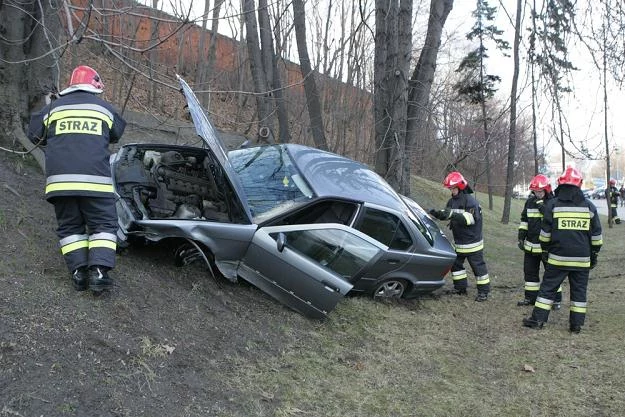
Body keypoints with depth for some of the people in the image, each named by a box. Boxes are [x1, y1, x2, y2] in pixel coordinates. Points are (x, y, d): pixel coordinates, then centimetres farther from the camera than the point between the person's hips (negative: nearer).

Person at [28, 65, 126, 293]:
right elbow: (117, 134, 25)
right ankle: (98, 271, -8)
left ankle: (79, 272, 4)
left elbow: (34, 134, 20)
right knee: (103, 225, 6)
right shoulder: (104, 107, 11)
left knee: (69, 227, 14)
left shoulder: (54, 107, 14)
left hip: (59, 179, 2)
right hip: (95, 179, -2)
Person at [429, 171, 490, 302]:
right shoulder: (452, 201, 7)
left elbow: (470, 218, -28)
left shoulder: (470, 200, -18)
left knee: (477, 266, 0)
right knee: (455, 264, 15)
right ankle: (460, 287, 28)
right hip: (458, 241, 8)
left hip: (472, 242, -8)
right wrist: (437, 214, -9)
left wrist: (453, 214, -37)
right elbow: (446, 214, 13)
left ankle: (484, 291, 8)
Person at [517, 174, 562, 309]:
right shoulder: (530, 202, 6)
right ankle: (530, 297, 25)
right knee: (530, 271, 12)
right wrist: (521, 237, 8)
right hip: (531, 245, 5)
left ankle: (557, 299, 15)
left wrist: (543, 209, -25)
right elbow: (524, 220, 13)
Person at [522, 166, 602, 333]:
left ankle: (538, 319, 7)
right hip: (582, 259, 2)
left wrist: (545, 251, 11)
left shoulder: (552, 204, -5)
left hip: (558, 257, -2)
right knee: (579, 290, 10)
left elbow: (545, 233, -1)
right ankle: (576, 324, 13)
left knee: (548, 287, 6)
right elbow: (596, 235, 7)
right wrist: (594, 255, 17)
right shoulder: (589, 206, 3)